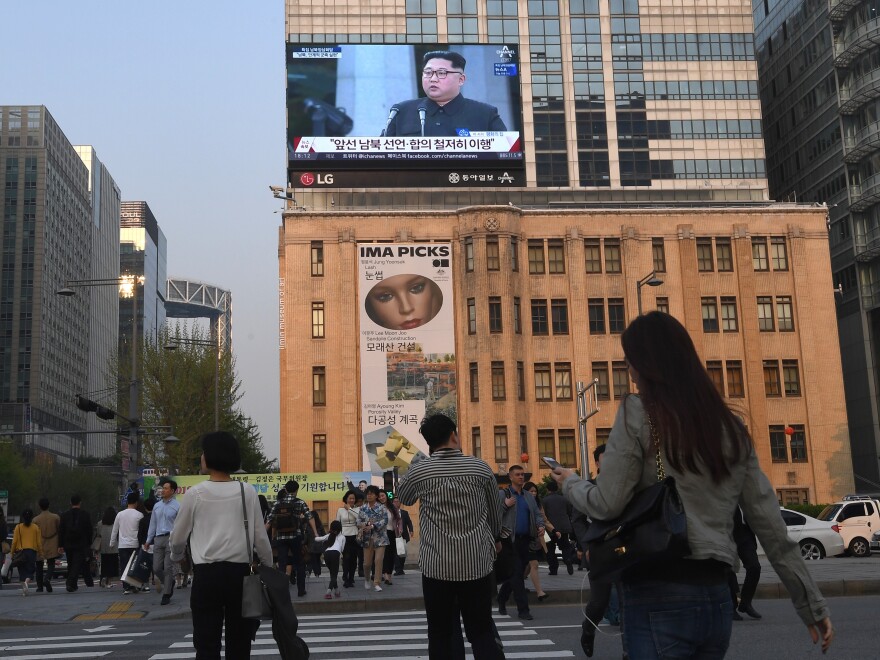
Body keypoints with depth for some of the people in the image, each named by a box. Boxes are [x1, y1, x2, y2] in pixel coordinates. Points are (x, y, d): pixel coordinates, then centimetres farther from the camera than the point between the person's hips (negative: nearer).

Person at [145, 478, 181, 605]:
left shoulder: (177, 506, -5)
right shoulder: (157, 506, 12)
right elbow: (152, 524, 16)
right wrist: (148, 540, 14)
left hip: (170, 538, -5)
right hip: (158, 538, 5)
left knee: (168, 568, -2)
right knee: (156, 568, 3)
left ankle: (166, 594, 9)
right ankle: (169, 583, 29)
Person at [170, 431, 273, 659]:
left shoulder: (195, 493, -1)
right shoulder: (247, 492, 1)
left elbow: (178, 538, 10)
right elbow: (260, 538, 2)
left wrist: (176, 558, 32)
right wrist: (269, 569, 17)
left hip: (206, 574, -1)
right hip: (239, 572, 1)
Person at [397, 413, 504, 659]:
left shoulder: (418, 472, -5)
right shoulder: (481, 468, -2)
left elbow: (402, 497, 19)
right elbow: (495, 512, 14)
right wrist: (496, 538, 34)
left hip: (436, 565, -1)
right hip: (477, 563, 1)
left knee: (441, 635, 8)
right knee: (482, 633, 8)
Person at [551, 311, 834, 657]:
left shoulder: (639, 413, -7)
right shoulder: (731, 426, 10)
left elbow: (607, 504, -9)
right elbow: (769, 523, 10)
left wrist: (570, 483, 13)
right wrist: (812, 605, 15)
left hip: (659, 596, -7)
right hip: (716, 597, 7)